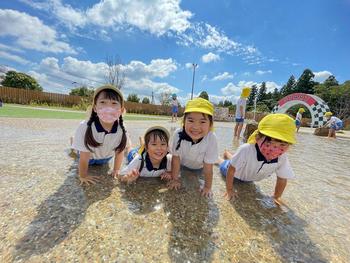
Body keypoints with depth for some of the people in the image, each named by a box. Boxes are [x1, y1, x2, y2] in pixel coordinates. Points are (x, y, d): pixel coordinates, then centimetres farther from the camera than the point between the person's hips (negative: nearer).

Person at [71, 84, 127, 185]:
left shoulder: (121, 130, -33)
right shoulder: (85, 127, -39)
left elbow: (120, 151, -15)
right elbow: (84, 156, -27)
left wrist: (116, 170, -5)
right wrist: (83, 176, -14)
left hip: (107, 157, 2)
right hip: (89, 157, -2)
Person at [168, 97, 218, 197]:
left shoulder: (211, 139, -40)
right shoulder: (178, 134, -37)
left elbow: (208, 167, -28)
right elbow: (176, 159, -24)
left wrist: (207, 187, -16)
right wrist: (175, 179, -12)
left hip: (199, 167, 0)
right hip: (183, 164, 1)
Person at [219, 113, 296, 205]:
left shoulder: (283, 158, -36)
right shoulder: (246, 150, -47)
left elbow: (282, 179, -17)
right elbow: (231, 169, -34)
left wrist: (276, 197, -6)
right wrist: (229, 189, -23)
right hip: (236, 173, -4)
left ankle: (227, 154, 56)